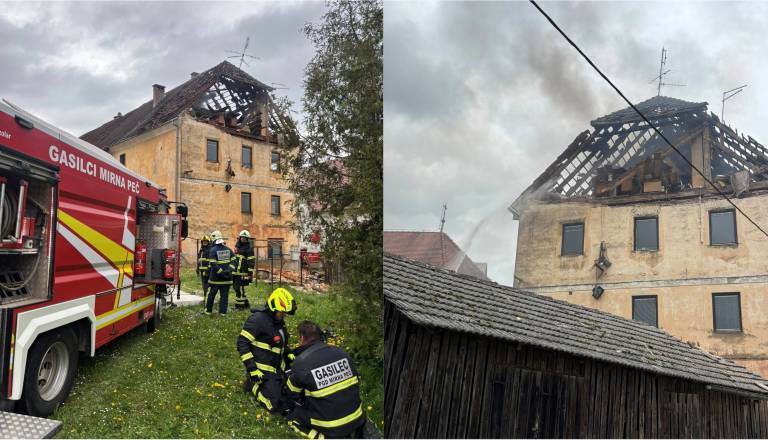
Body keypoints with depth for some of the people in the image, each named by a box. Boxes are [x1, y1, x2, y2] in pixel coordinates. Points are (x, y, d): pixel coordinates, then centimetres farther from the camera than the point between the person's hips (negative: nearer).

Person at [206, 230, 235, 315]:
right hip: (227, 278, 3)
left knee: (212, 294, 11)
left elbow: (213, 265, -16)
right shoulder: (228, 249, 6)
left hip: (215, 277, -3)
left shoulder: (213, 250, -9)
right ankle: (223, 311, 6)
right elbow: (233, 261, 3)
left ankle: (208, 310, 20)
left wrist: (221, 272, -13)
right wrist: (229, 270, -5)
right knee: (224, 295, 7)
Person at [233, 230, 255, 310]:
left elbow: (251, 262, -13)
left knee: (239, 289, -7)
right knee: (236, 288, 12)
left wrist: (250, 273, -18)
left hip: (242, 273, -8)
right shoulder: (237, 246, 16)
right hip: (235, 272, 8)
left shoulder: (249, 248, -8)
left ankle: (239, 305, 3)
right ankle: (246, 304, 23)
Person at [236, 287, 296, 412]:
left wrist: (290, 356, 9)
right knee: (276, 406, -14)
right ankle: (253, 385, 7)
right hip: (263, 372, -8)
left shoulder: (279, 321, 11)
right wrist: (252, 369, -21)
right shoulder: (257, 319, -17)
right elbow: (242, 343, -20)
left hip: (279, 369, 8)